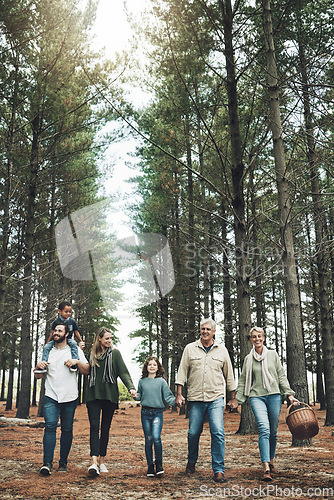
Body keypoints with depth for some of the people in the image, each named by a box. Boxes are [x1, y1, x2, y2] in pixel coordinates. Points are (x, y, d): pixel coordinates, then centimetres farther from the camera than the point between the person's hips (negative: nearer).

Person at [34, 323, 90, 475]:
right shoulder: (47, 352, 13)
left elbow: (86, 371, 5)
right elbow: (38, 376, 14)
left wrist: (77, 362, -12)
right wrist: (38, 366, -7)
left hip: (70, 397, 0)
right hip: (51, 397, 1)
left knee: (67, 429, 2)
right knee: (50, 427, -13)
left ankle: (63, 462, 12)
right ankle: (47, 463, -13)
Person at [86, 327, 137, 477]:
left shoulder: (115, 353, 5)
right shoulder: (92, 354, 12)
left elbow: (123, 372, -3)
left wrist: (131, 387, -16)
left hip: (110, 395, 0)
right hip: (93, 395, 1)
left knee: (105, 428, 6)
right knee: (94, 426, -11)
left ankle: (102, 461, 15)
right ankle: (94, 462, -18)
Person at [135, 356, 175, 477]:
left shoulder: (161, 381, 3)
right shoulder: (142, 381, 9)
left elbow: (168, 396, 1)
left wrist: (175, 400, -17)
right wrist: (135, 395, -3)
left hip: (158, 413, -2)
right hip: (145, 413, 2)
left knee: (156, 437, -16)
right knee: (148, 440, 4)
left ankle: (159, 464, 3)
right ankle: (150, 466, 16)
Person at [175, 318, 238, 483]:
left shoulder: (222, 350, 8)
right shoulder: (190, 348, 5)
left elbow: (229, 375, 14)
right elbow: (182, 371, 6)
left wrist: (233, 398, 15)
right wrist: (179, 394, -2)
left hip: (216, 398, 0)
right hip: (195, 398, 0)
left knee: (218, 432, -11)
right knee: (193, 433, 5)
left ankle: (218, 470, -2)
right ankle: (191, 461, 31)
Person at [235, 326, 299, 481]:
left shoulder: (273, 354, 9)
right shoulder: (248, 358, 10)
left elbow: (281, 376, 11)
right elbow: (243, 380, 14)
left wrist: (289, 394, 4)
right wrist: (238, 399, 8)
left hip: (274, 395, 1)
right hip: (256, 396, -1)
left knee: (273, 432, 6)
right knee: (264, 429, -18)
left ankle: (271, 461, 26)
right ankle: (266, 468, -20)